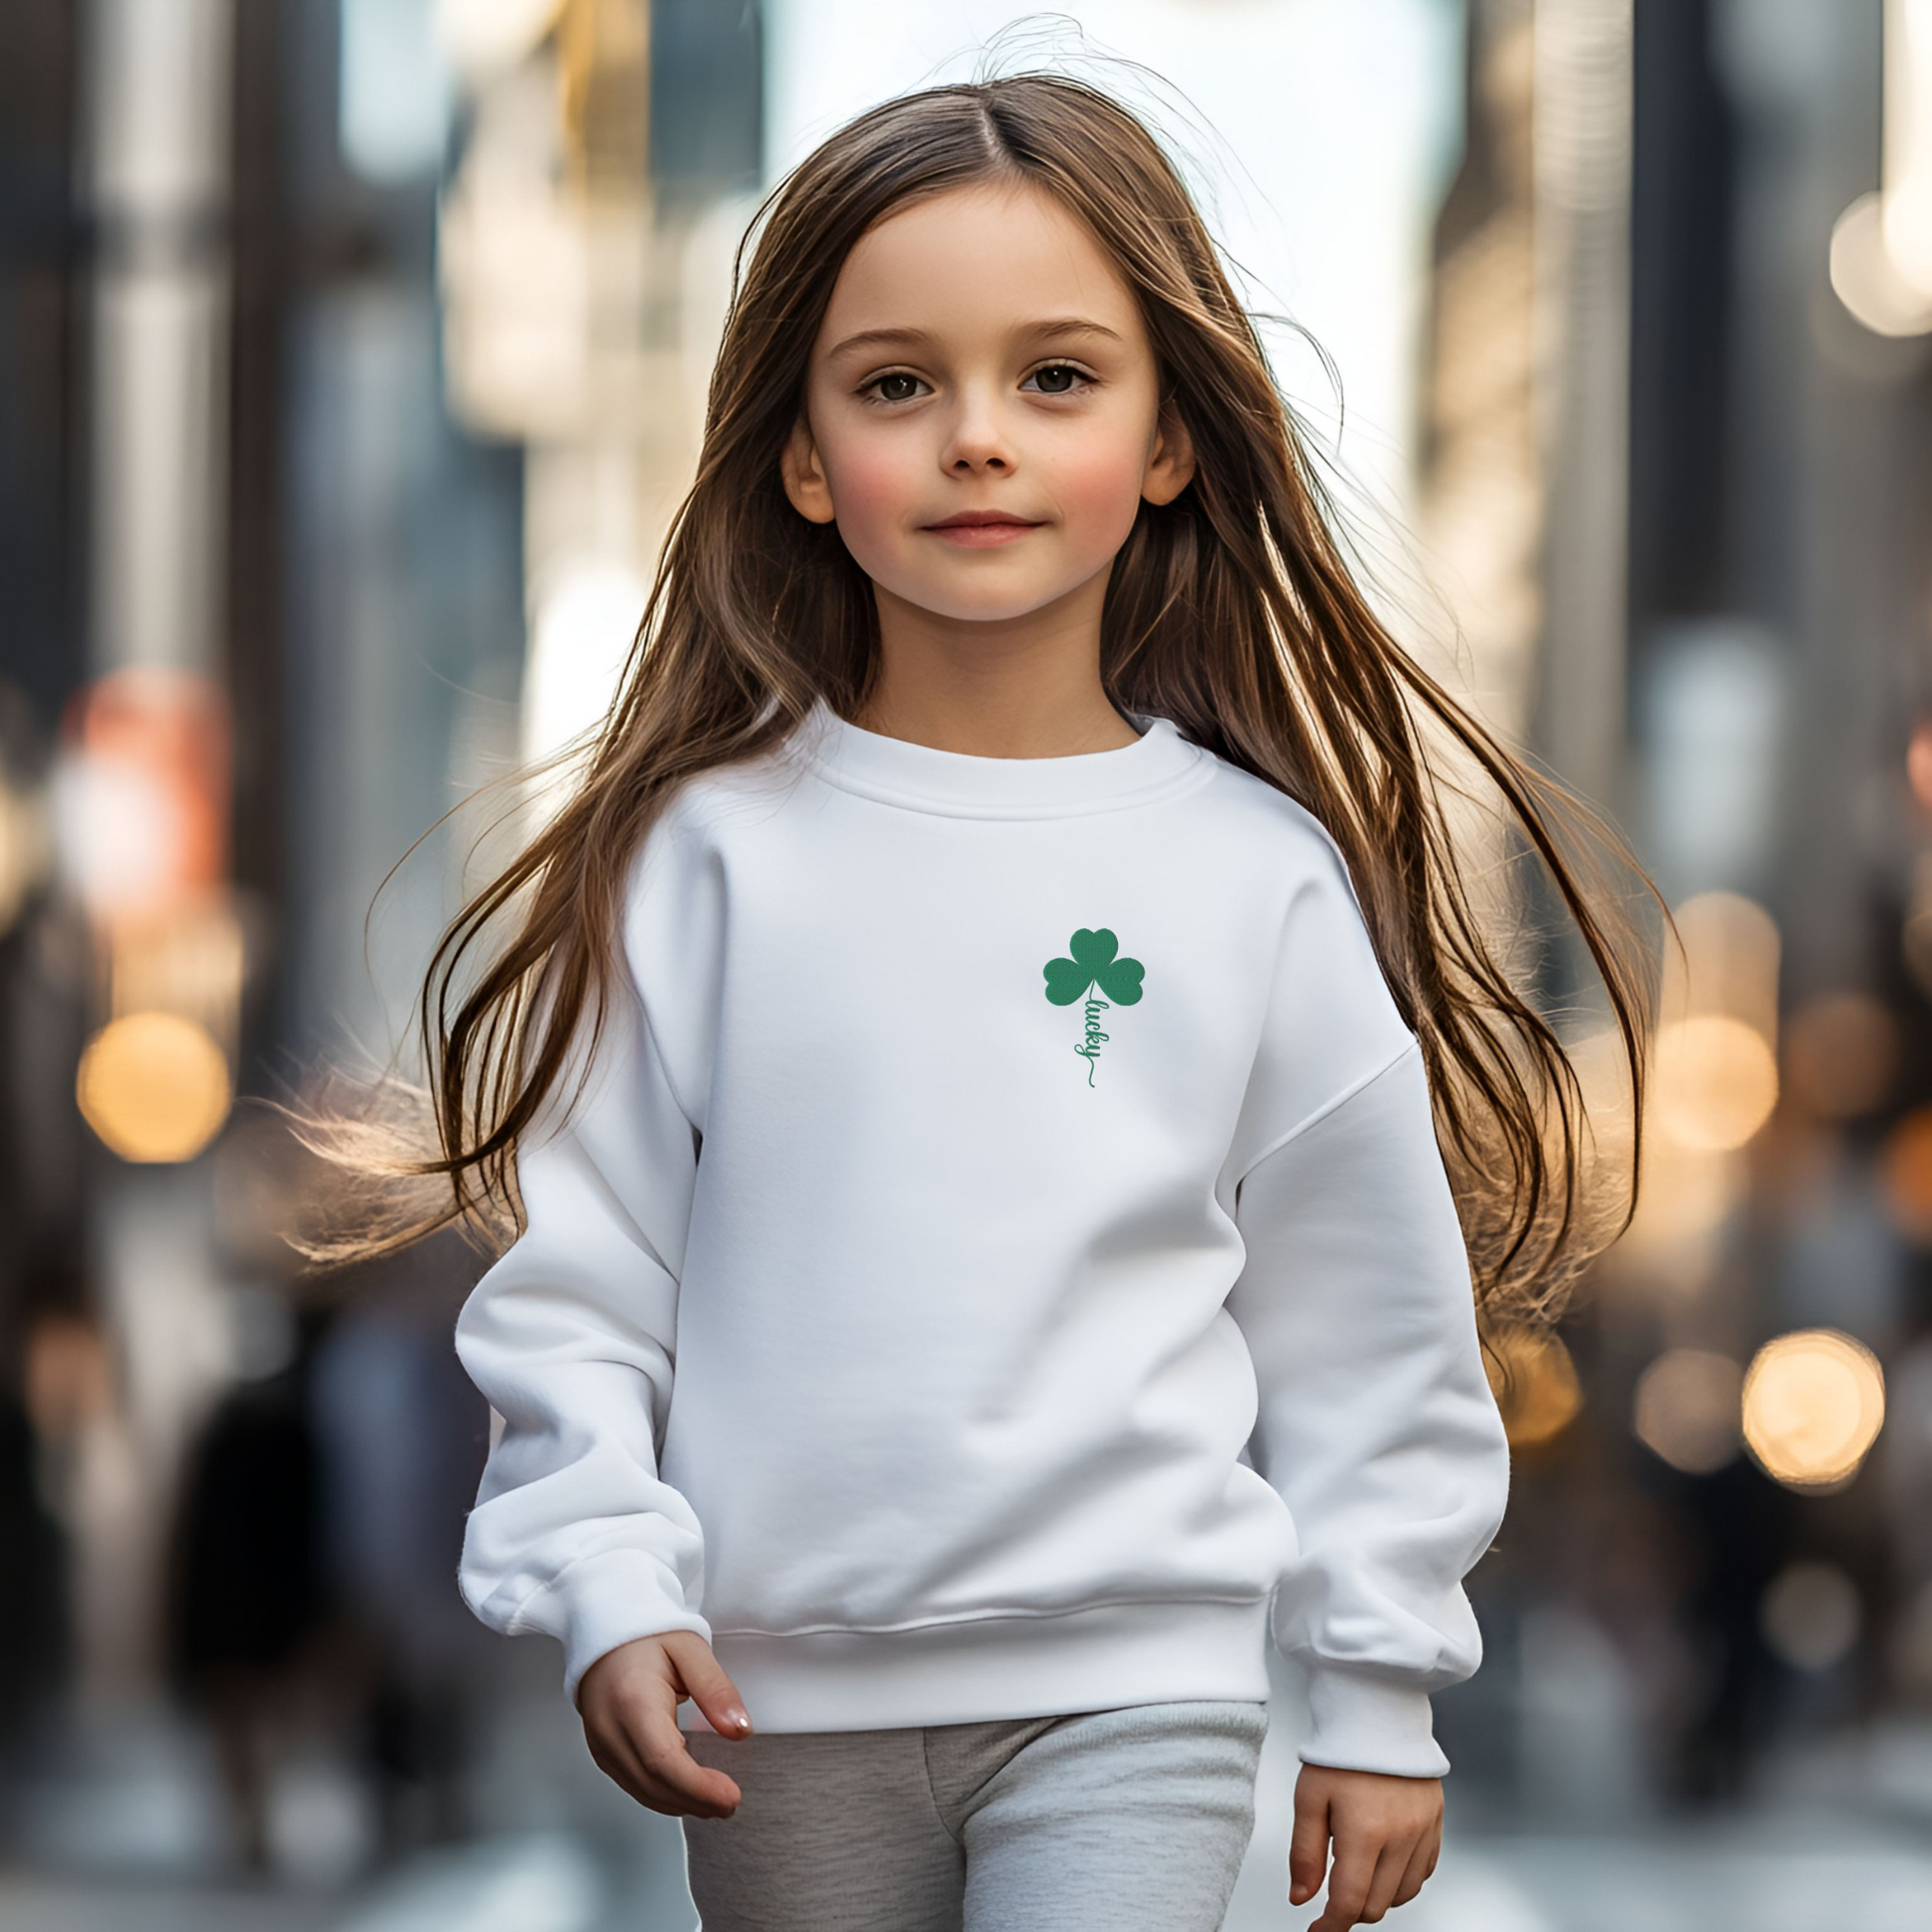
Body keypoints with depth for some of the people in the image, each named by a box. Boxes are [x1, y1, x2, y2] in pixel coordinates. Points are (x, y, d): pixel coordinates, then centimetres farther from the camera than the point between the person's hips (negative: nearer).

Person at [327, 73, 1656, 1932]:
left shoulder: (1265, 875, -1)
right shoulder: (702, 848, -2)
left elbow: (1369, 1317, 5)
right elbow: (577, 1272, 2)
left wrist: (1381, 1700, 7)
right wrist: (607, 1590, -9)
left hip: (1136, 1700, -1)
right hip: (781, 1706, 1)